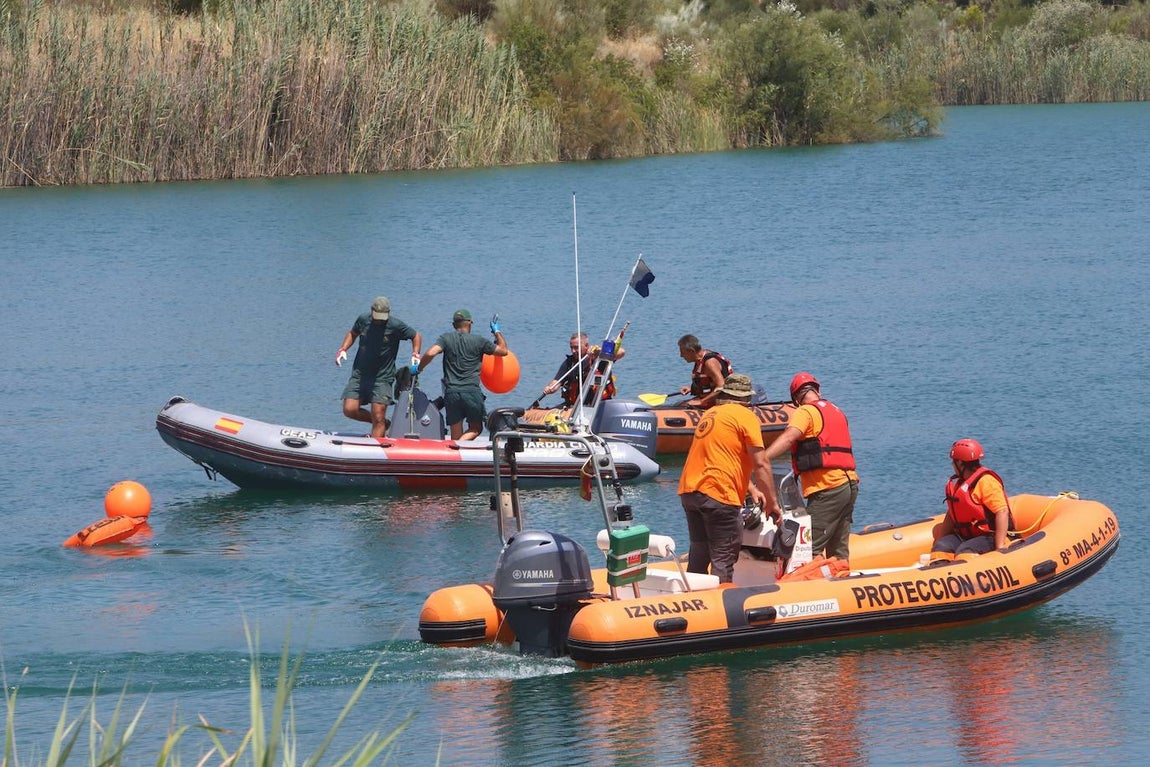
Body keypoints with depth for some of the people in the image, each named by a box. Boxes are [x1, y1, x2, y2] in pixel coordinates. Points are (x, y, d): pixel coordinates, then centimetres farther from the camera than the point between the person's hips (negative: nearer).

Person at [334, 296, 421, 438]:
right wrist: (343, 349, 5)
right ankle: (384, 423, 16)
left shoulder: (396, 325, -8)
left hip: (382, 377, -4)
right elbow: (353, 333, 21)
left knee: (378, 418, -9)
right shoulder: (363, 320, 1)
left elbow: (416, 336, 6)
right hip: (359, 375, 4)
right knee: (349, 410, -6)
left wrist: (415, 354, -10)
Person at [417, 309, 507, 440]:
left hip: (451, 392, 2)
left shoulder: (446, 339, 5)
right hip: (472, 391, -2)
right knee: (475, 429, 10)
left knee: (456, 434, 10)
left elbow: (430, 353, -11)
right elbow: (503, 351, 13)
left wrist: (418, 368, 5)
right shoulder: (478, 341, 4)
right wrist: (497, 332, 28)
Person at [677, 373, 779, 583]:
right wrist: (772, 502, -2)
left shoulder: (710, 414, 22)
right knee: (723, 559, -5)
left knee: (699, 555, 16)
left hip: (688, 490, 8)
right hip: (718, 494, -8)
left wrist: (751, 489, 26)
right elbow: (761, 464, -7)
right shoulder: (746, 417, -3)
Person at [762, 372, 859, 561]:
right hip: (849, 483, 9)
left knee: (810, 551, -11)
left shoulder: (805, 412, -5)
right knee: (838, 553, 14)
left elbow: (787, 439, -21)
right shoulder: (837, 412, 22)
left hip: (827, 488, -9)